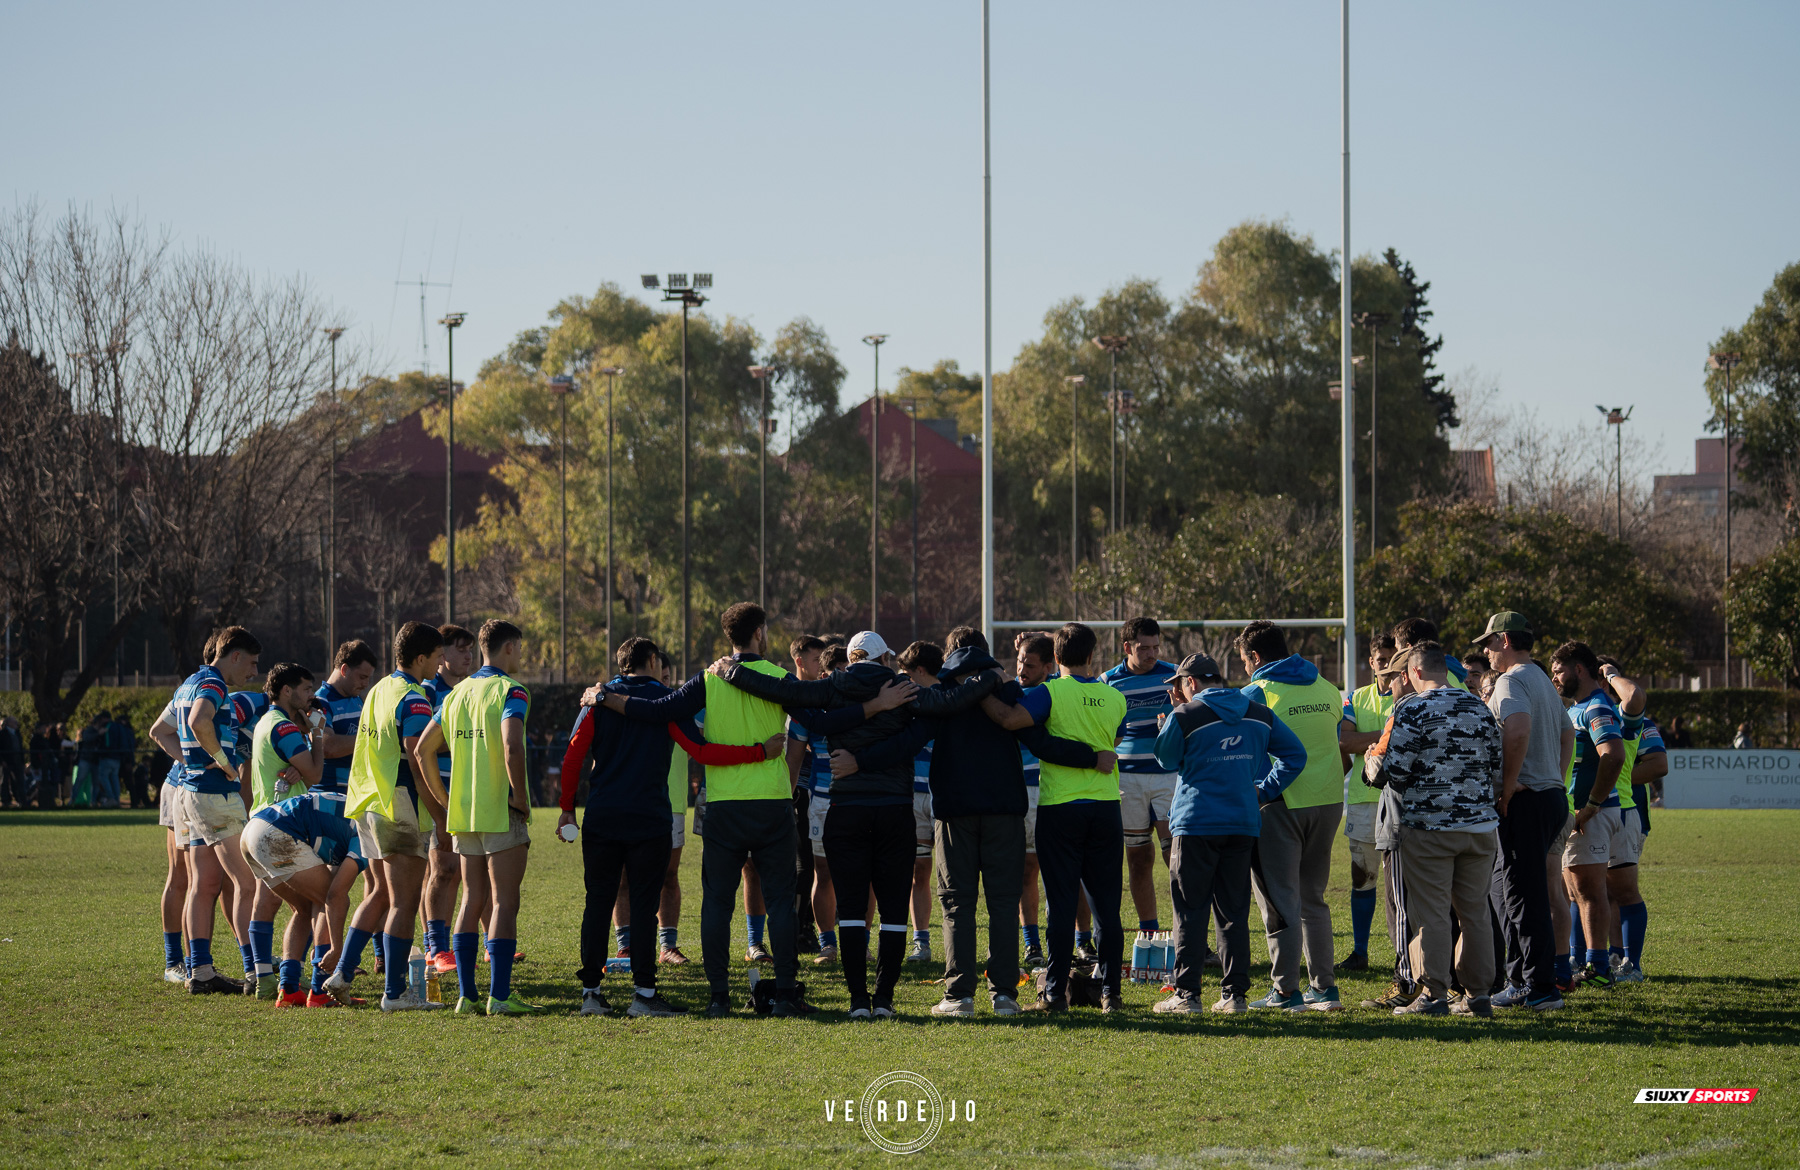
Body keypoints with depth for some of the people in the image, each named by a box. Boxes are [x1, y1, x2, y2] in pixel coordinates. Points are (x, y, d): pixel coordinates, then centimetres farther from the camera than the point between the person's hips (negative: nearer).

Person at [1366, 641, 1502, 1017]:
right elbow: (1498, 769, 13)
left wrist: (1374, 762, 11)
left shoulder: (1412, 708, -8)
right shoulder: (1480, 708, 10)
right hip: (1480, 825, 5)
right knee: (1475, 912, 10)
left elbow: (1395, 772, -10)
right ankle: (1478, 995, 11)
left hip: (1428, 826, -5)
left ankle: (1433, 995, -1)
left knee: (1430, 915, -1)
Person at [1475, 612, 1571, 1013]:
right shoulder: (1543, 681, 20)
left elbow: (1519, 727, -30)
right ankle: (1520, 981, 18)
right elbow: (1567, 734, 26)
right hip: (1552, 795, 10)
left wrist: (1509, 783, -22)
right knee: (1502, 889, 16)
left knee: (1525, 897, -6)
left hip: (1525, 800, -10)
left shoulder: (1511, 681, -12)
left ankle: (1541, 988, -6)